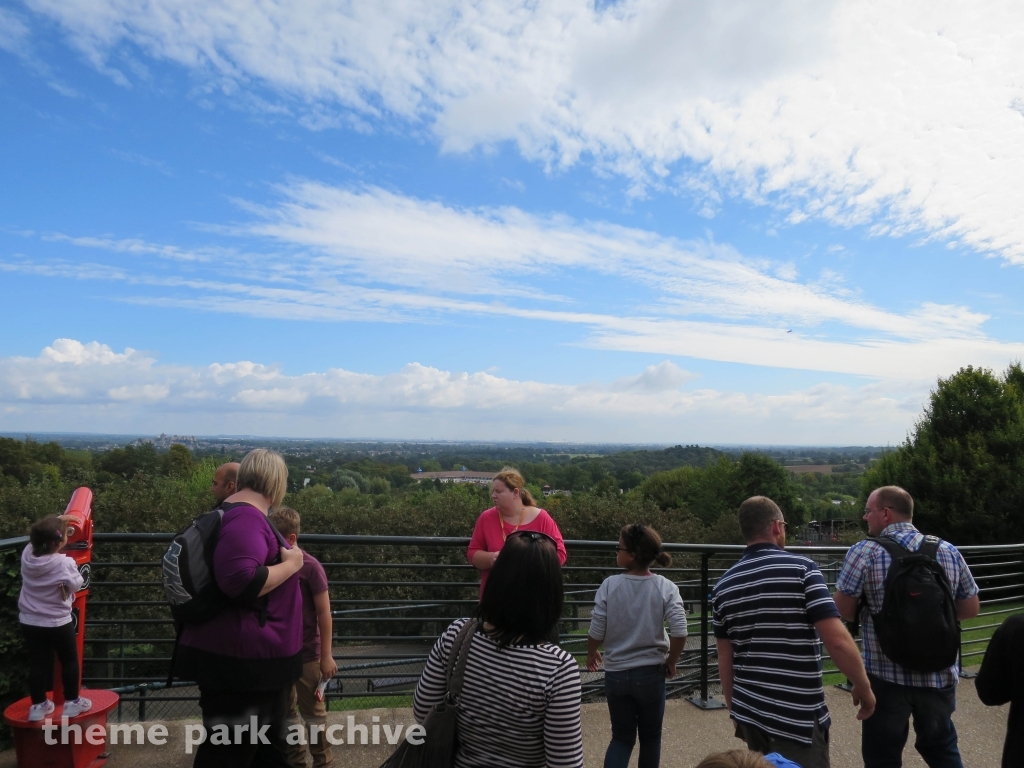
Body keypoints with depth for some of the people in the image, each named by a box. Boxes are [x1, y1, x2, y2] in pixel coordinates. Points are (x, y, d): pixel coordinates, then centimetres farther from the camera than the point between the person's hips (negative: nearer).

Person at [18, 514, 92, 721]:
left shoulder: (27, 555, -10)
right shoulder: (64, 563, -26)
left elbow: (38, 538, 12)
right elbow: (76, 585, -10)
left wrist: (57, 521, 19)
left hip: (29, 621, 5)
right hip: (58, 623, -5)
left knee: (37, 663, 16)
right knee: (69, 660, 13)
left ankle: (38, 705, 25)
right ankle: (72, 702, 22)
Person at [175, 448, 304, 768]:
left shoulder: (243, 513, 10)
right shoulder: (246, 517, -22)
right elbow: (241, 581, -33)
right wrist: (290, 564, -20)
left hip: (253, 655, 11)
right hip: (241, 658, -11)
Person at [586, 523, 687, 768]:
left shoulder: (609, 585, -13)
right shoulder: (666, 588, -12)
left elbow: (596, 632, -10)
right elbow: (680, 633, -18)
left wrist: (591, 654, 11)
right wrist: (670, 662, 0)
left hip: (616, 673, 0)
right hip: (651, 673, 0)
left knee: (622, 736, 16)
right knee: (650, 736, 19)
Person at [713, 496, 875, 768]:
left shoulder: (724, 586, 3)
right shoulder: (802, 569, -11)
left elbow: (725, 659, 9)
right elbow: (838, 641, -17)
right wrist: (863, 687, -1)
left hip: (749, 713, 5)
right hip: (796, 718, -5)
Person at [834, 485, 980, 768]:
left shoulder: (864, 551, -13)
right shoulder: (949, 551, 1)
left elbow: (844, 611, -12)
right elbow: (970, 609, 9)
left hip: (887, 677, -4)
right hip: (939, 674, 5)